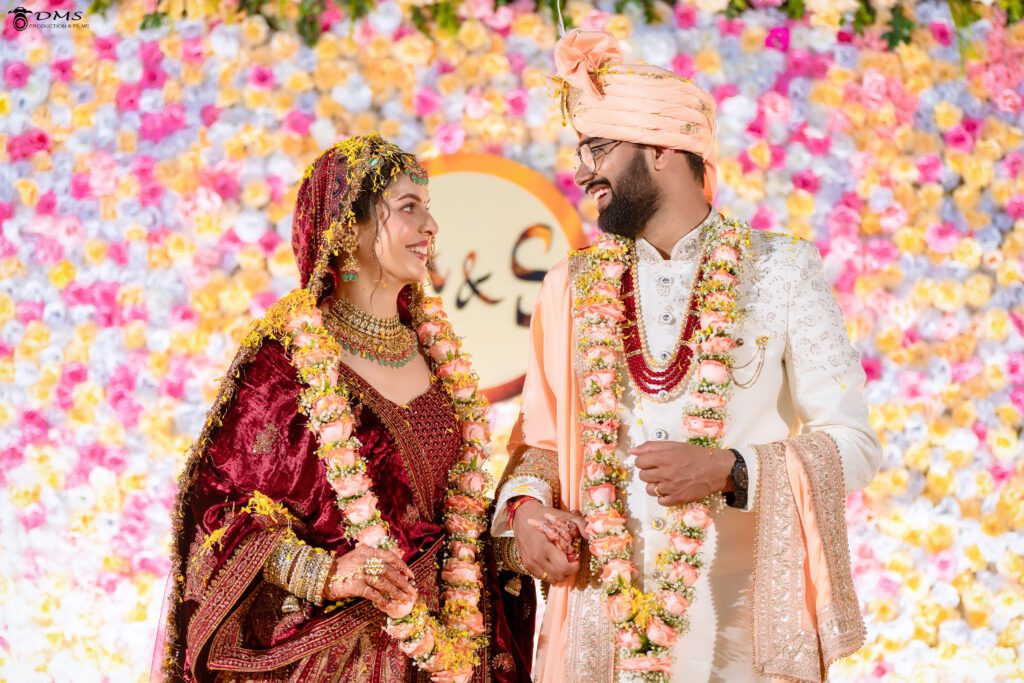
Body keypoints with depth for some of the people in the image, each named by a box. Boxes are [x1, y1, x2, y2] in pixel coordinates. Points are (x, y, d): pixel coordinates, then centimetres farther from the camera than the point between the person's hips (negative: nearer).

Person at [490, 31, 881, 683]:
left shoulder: (782, 272, -2)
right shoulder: (573, 287, 7)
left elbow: (851, 443, -4)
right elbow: (541, 437, 12)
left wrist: (726, 470, -19)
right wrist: (524, 503, -10)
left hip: (745, 623, -2)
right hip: (603, 616, 2)